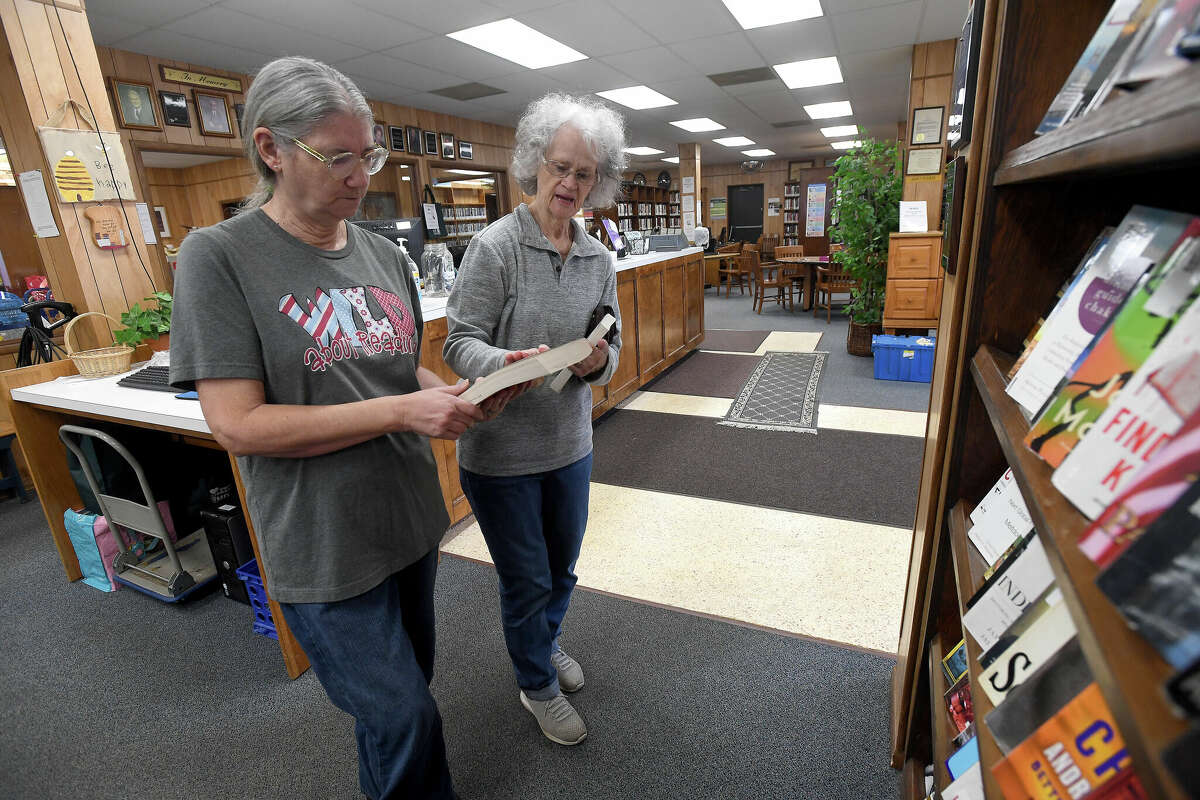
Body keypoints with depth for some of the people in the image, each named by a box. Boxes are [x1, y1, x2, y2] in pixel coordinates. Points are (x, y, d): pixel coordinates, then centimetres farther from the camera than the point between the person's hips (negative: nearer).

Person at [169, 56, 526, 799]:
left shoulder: (383, 252, 4)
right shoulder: (219, 256, -13)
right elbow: (238, 424, -19)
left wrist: (460, 396, -9)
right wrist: (401, 412, -25)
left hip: (412, 521, 6)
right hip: (325, 548, -6)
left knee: (404, 686, 26)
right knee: (406, 719, 6)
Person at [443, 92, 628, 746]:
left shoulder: (598, 258, 4)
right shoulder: (495, 246, -13)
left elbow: (611, 350, 6)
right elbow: (459, 342, -14)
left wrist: (598, 362, -17)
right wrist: (504, 363, -34)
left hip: (570, 443, 6)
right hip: (501, 451, -5)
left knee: (562, 567, 24)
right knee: (526, 580, 12)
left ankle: (545, 643, 55)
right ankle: (538, 686, 41)